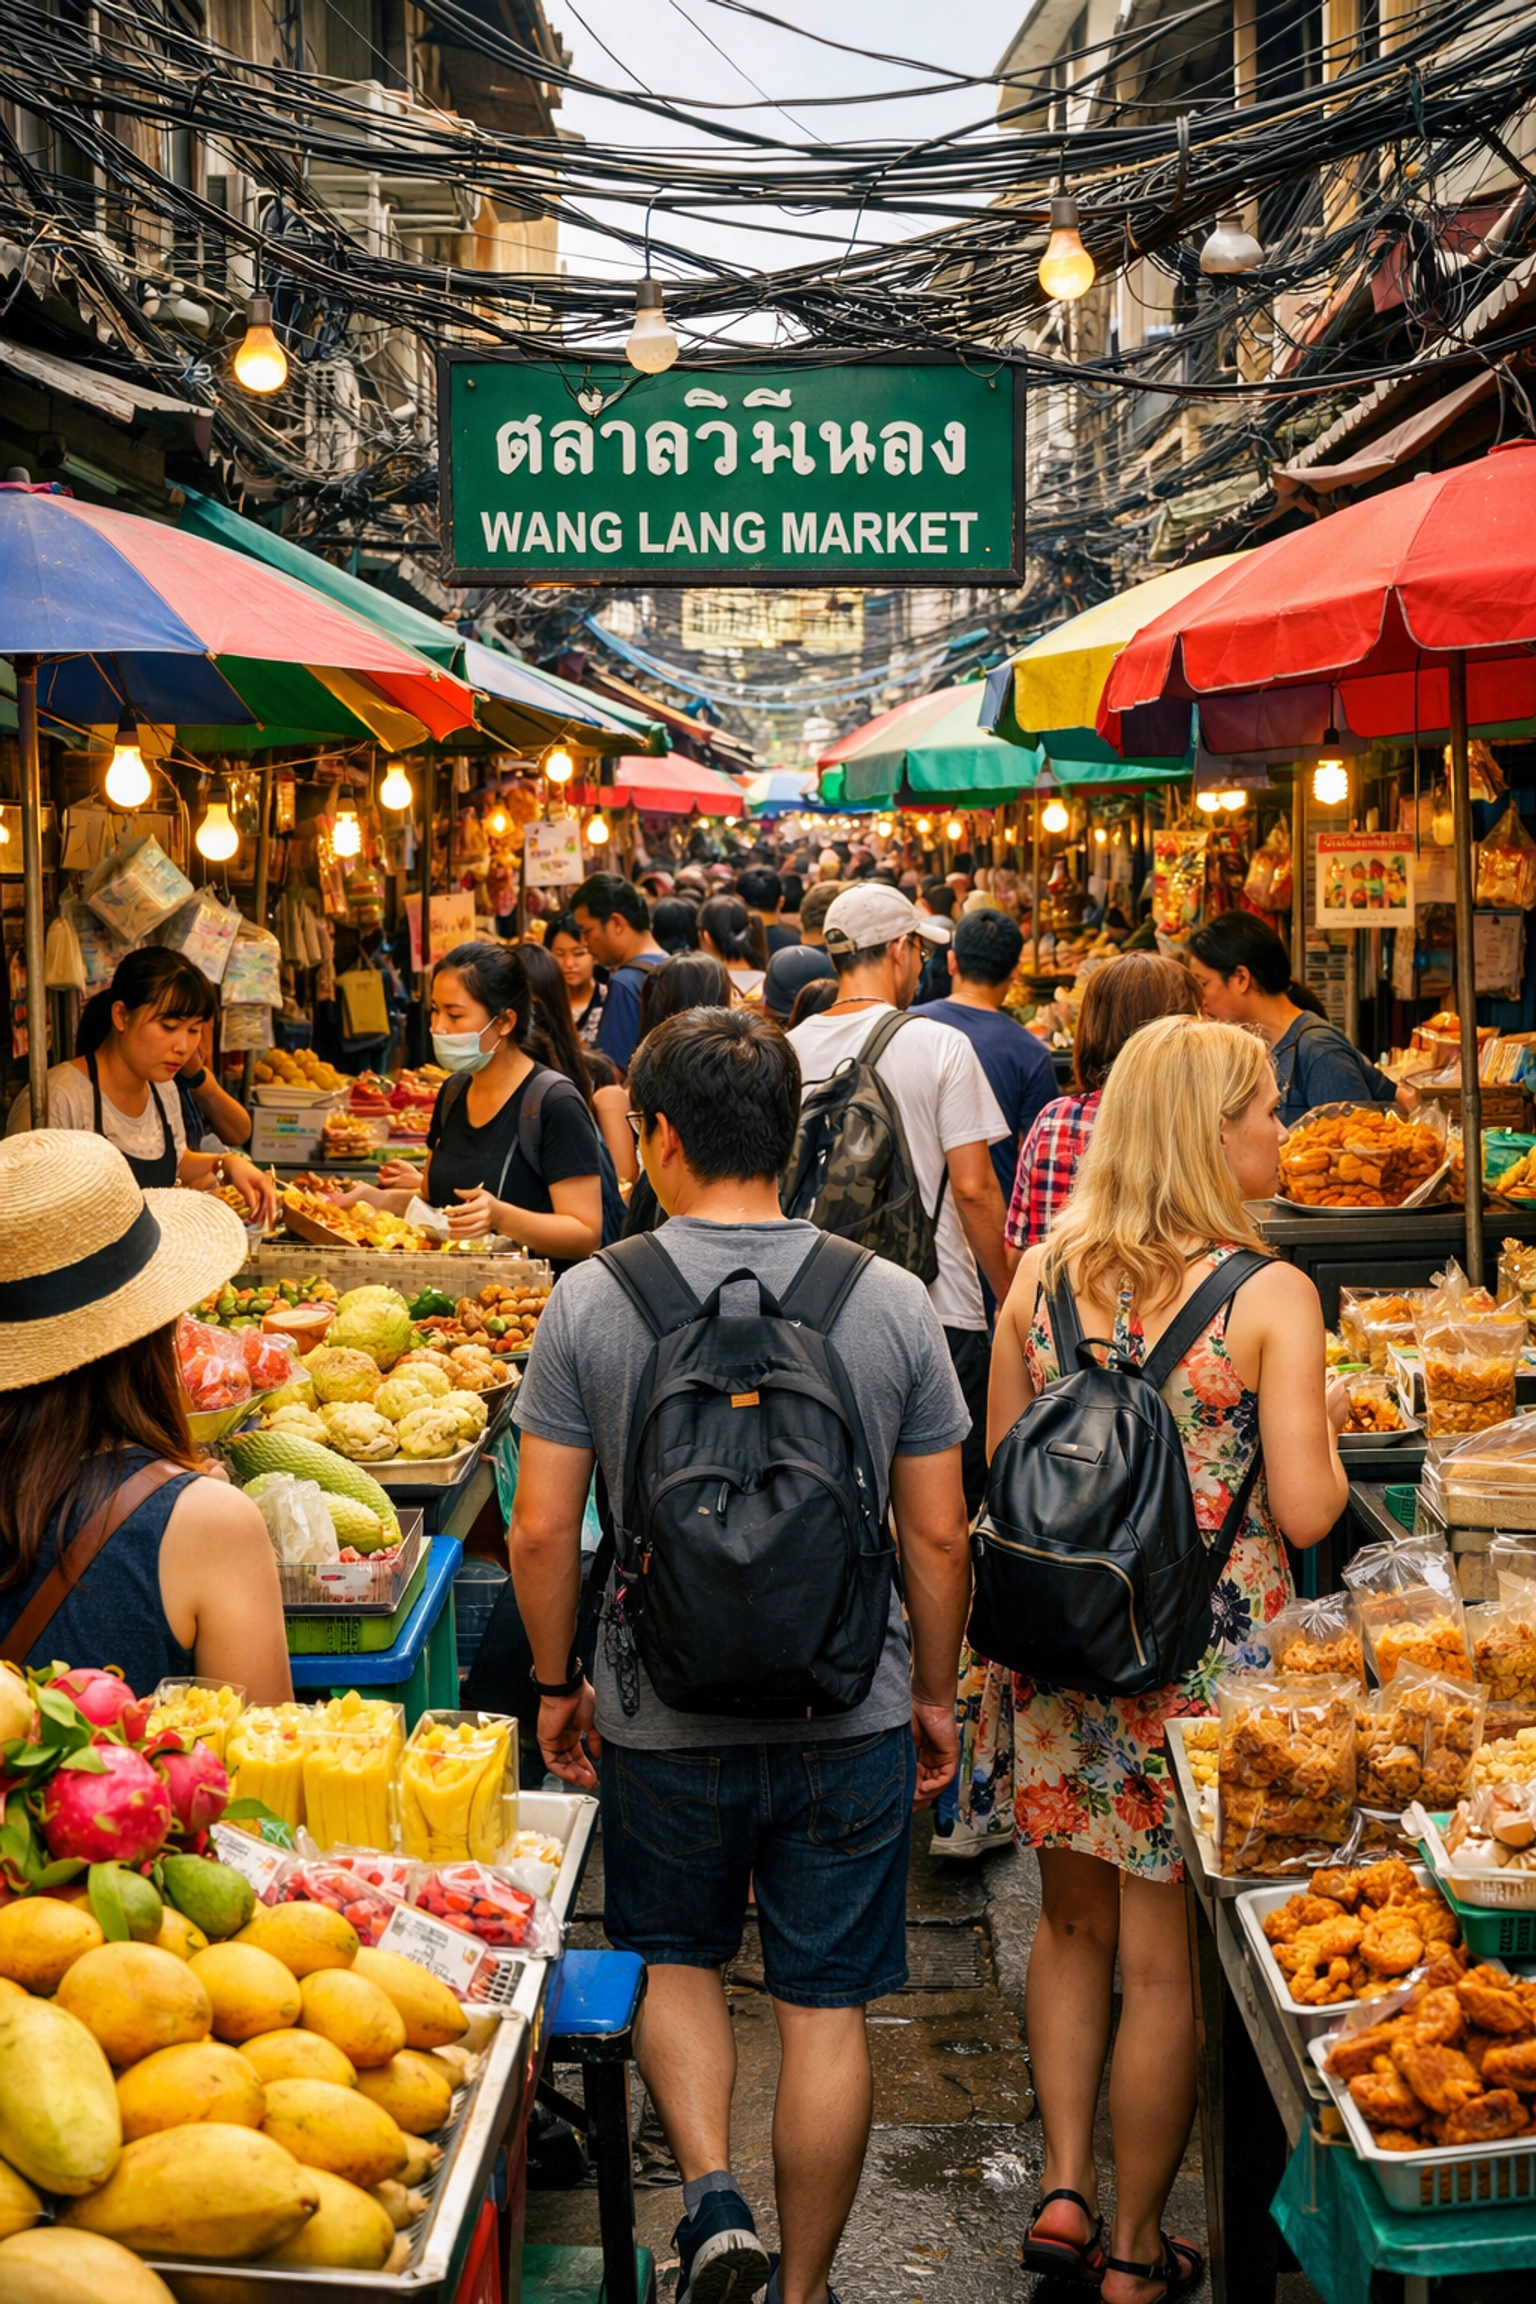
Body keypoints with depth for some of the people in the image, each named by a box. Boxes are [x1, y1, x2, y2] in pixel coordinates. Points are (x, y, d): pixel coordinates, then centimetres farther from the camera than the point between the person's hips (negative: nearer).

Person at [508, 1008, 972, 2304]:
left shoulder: (592, 1301, -10)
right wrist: (934, 1695, 12)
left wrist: (556, 1685, 8)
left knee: (675, 1958, 24)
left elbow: (543, 1530, -7)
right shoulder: (891, 1301, -7)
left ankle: (714, 2199, 9)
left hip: (663, 1715, 0)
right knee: (827, 2005, 12)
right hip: (850, 1713, 1)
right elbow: (938, 1534, -2)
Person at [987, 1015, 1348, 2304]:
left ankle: (1065, 2186, 22)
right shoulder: (1270, 1296, -14)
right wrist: (1326, 1424, 5)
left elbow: (999, 1468, 7)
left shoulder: (1043, 1275, -1)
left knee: (1075, 1922, 22)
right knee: (1166, 1958, 8)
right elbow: (1306, 1512, -14)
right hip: (1203, 1663, -4)